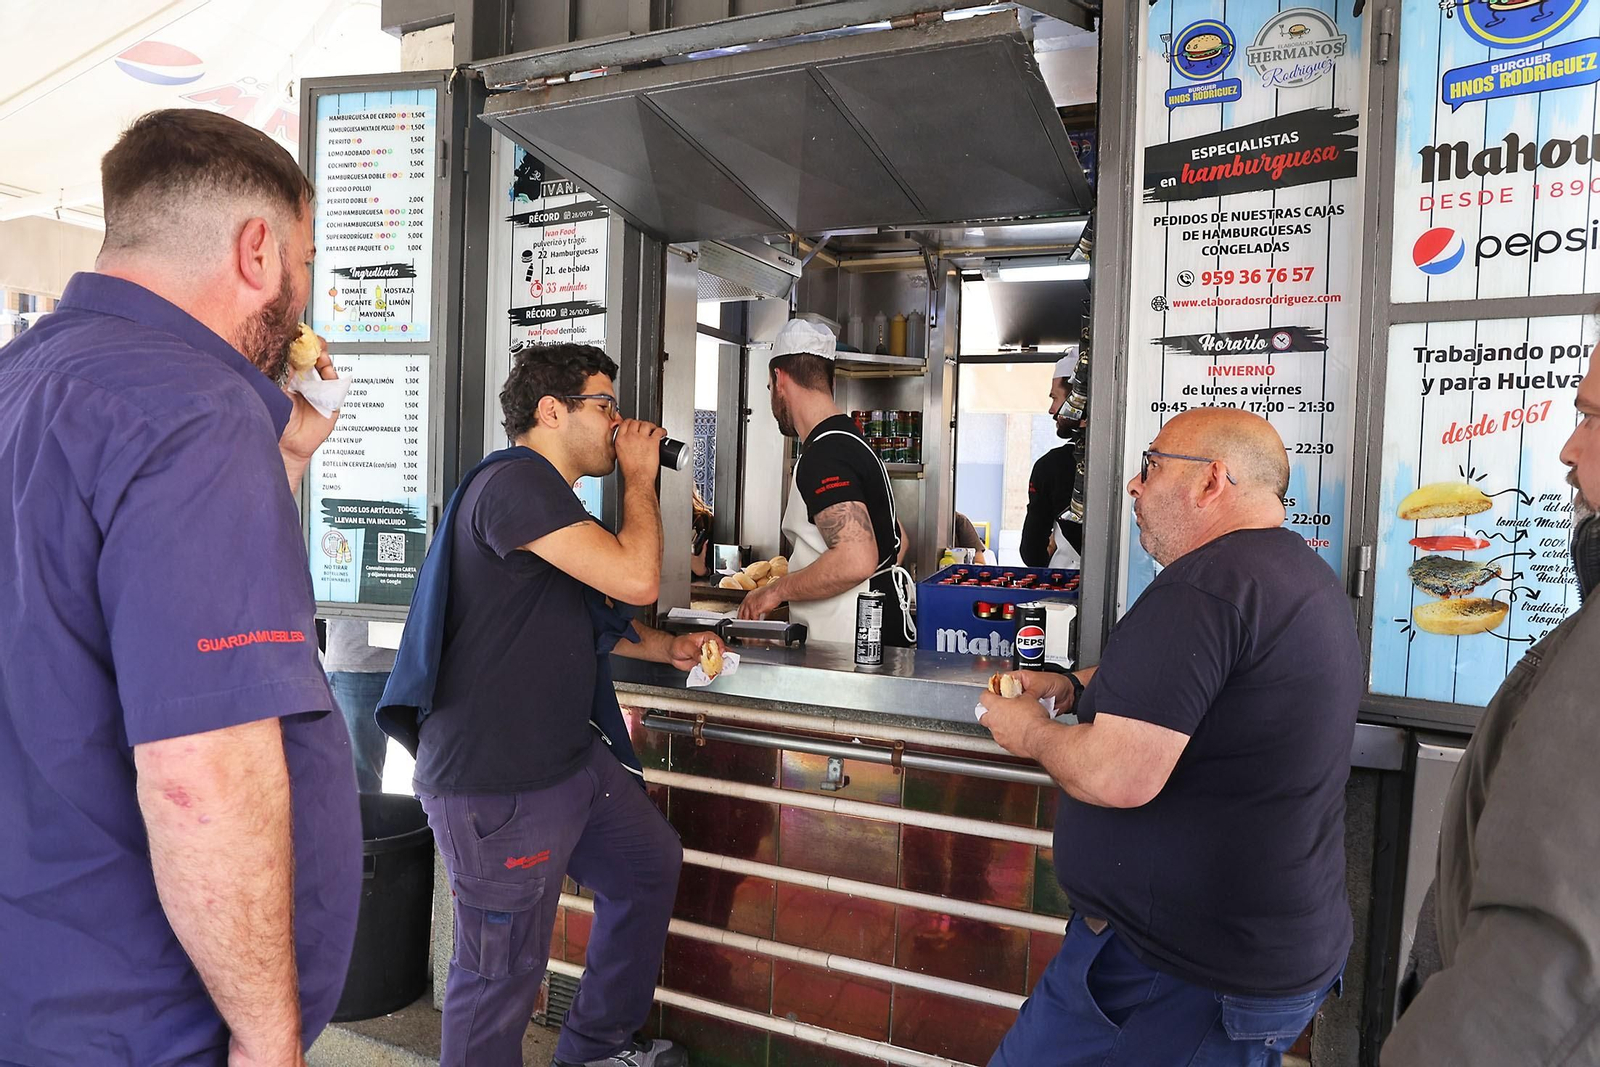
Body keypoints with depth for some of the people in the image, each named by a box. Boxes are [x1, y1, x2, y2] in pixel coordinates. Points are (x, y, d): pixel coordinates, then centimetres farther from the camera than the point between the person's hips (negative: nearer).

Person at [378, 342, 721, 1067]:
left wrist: (667, 649, 13)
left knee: (651, 864, 22)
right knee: (504, 972, 0)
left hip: (569, 758, 11)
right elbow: (635, 578, -25)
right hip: (496, 783, -11)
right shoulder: (516, 480, -18)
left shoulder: (548, 493, 17)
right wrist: (639, 476, -9)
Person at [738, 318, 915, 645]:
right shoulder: (851, 440, 15)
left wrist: (776, 591, -17)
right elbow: (896, 540, 24)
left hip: (853, 645, -10)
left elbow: (856, 560, -29)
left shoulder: (823, 456, -18)